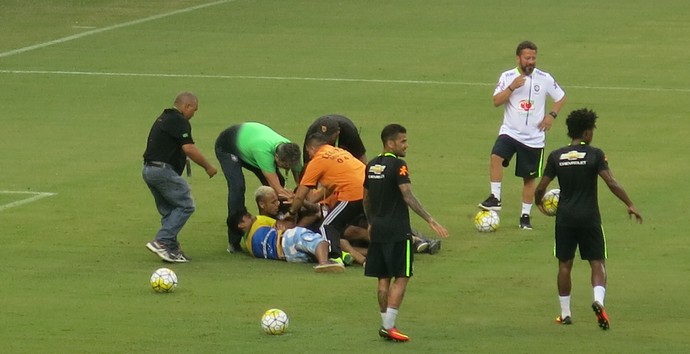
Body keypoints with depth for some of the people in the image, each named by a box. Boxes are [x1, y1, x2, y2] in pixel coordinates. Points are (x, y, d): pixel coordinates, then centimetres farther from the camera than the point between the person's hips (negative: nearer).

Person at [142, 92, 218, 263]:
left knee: (169, 210, 14)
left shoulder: (163, 118, 20)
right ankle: (161, 242, -15)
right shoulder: (179, 121, -10)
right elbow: (188, 148, -18)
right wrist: (208, 167, -9)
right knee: (185, 205, -6)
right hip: (163, 170, -10)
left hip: (149, 170, 10)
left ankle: (171, 249, 12)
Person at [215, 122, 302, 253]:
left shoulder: (291, 151, -28)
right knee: (237, 187, -25)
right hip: (227, 147, -6)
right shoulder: (264, 152, -47)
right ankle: (234, 241, -19)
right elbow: (279, 190, -43)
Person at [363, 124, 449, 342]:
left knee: (383, 279, 12)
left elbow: (366, 199, 19)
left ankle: (386, 325, 15)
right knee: (401, 278, -3)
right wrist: (431, 221, -24)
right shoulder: (397, 165, -13)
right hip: (397, 232, -8)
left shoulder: (372, 166, 10)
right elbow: (408, 197, -21)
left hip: (378, 231, 8)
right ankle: (388, 326, -9)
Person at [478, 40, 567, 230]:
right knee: (496, 157, -28)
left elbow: (561, 98, 9)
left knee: (529, 177, 7)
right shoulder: (507, 77, -2)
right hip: (510, 131, -1)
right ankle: (495, 198, -22)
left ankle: (525, 216, 19)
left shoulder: (545, 79, -2)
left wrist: (551, 115, -5)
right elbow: (496, 101, -9)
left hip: (534, 137, 1)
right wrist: (512, 88, -22)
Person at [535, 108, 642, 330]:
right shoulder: (595, 155, -7)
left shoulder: (556, 156, 1)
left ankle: (565, 313, 15)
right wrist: (630, 205, -8)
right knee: (597, 263, 4)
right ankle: (598, 300, -22)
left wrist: (538, 202, 22)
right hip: (589, 218, -2)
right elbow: (611, 183, -14)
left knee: (565, 265, 12)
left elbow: (541, 187, 1)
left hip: (565, 218, 2)